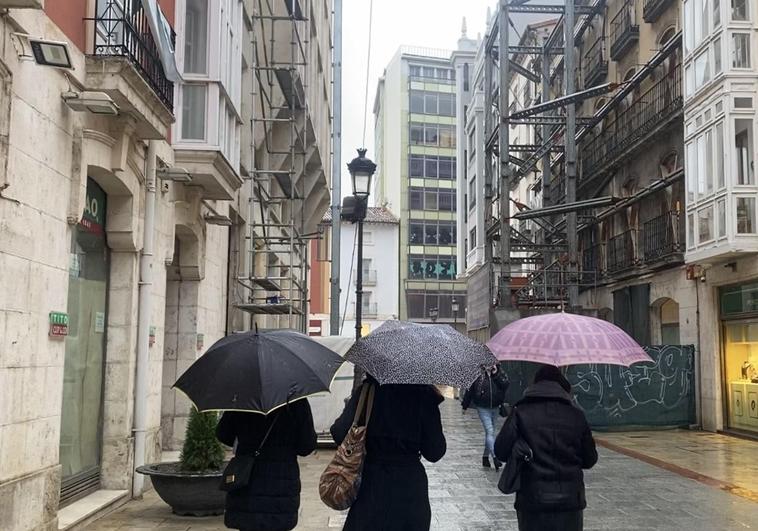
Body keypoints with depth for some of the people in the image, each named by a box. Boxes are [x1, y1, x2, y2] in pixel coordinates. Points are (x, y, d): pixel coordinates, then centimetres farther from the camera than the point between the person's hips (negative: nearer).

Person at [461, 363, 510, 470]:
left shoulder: (500, 374, 2)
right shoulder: (478, 375, -6)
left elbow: (505, 385, -13)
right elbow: (470, 389, 0)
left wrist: (496, 374, -20)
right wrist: (465, 404, 4)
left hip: (495, 408, 4)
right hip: (483, 409, -4)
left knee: (489, 433, 14)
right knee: (490, 432, -13)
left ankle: (485, 456, 26)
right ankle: (495, 457, -19)